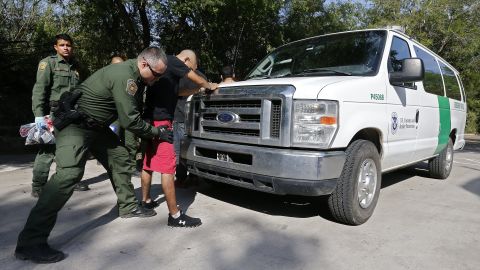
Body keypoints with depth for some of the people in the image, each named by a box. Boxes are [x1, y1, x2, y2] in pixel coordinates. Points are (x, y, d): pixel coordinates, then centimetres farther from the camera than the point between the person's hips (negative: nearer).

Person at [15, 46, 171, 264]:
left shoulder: (130, 71, 5)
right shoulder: (124, 75, -25)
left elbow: (128, 113, 18)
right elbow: (130, 120, -24)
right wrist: (157, 133, -11)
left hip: (95, 125, 10)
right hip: (75, 123, -10)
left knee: (119, 157, 9)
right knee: (69, 173, -19)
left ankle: (128, 206, 23)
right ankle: (30, 242, -14)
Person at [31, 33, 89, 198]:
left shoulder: (75, 66, 15)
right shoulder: (48, 63, -1)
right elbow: (39, 89, -9)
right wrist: (39, 114, -18)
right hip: (53, 112, -5)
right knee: (47, 150, -5)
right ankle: (38, 187, 4)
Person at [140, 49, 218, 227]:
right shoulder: (173, 61, -4)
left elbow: (177, 92, 28)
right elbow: (199, 81, 1)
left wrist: (198, 90, 23)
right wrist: (210, 86, 20)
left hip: (150, 120, 10)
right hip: (160, 121, -10)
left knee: (148, 163, 19)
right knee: (167, 166, -10)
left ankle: (146, 201, 33)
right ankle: (175, 216, -7)